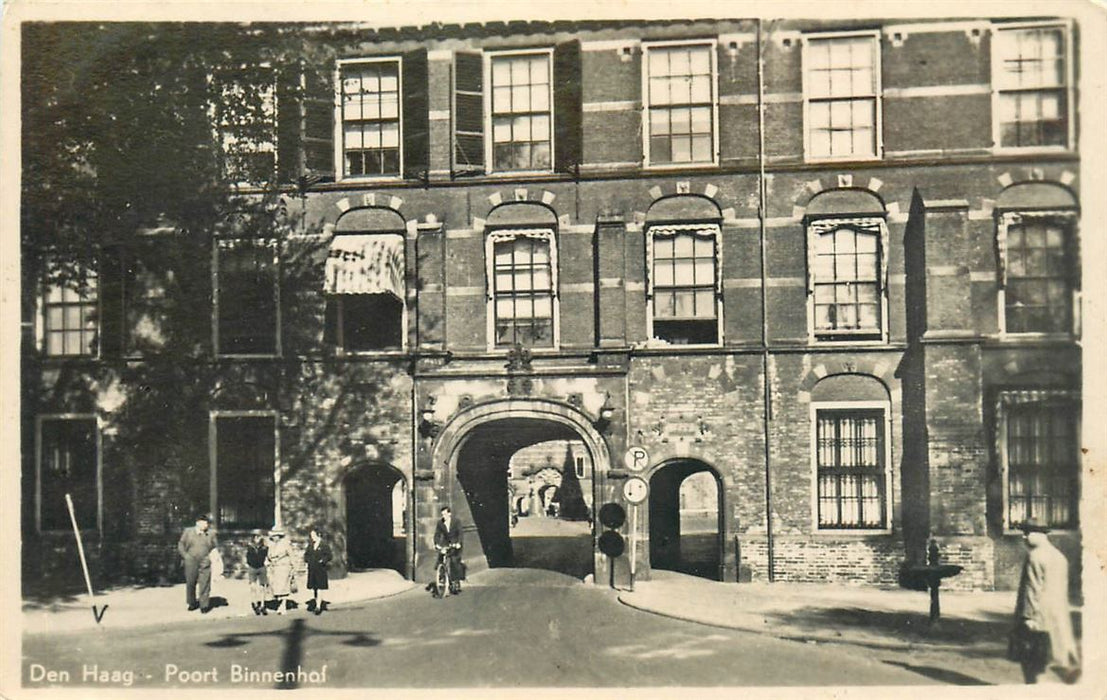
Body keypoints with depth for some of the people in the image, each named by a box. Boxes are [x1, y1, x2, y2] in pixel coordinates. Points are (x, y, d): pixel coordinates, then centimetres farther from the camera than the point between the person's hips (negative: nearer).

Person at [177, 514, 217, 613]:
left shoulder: (210, 534, 8)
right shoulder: (188, 532, 7)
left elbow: (214, 548, 15)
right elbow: (181, 545, 10)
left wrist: (210, 557, 1)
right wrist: (185, 556, 0)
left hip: (205, 563, 0)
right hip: (191, 563, 0)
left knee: (205, 584, -4)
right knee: (190, 583, 7)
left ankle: (204, 605, 2)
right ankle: (192, 603, 23)